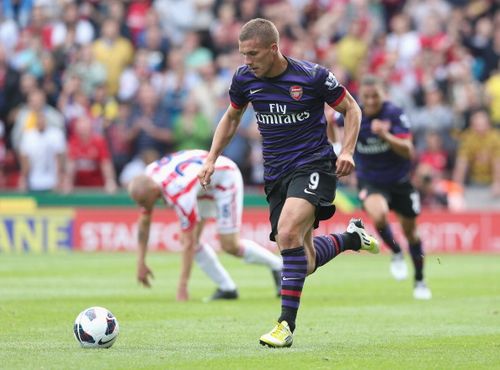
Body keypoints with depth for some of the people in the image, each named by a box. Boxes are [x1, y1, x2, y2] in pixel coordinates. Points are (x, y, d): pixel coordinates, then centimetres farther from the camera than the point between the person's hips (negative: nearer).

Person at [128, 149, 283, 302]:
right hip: (204, 185, 8)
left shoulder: (180, 194, -41)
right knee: (186, 238, -4)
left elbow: (189, 244, -36)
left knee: (230, 245, -10)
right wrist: (141, 262, -4)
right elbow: (144, 221, -2)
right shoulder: (147, 179, -18)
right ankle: (227, 288, 5)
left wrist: (182, 286, -34)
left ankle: (277, 266, 15)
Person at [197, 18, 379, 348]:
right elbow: (232, 117, 19)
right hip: (276, 173, 6)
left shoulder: (312, 76, -13)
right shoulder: (244, 79, 0)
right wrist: (212, 158, 10)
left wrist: (347, 151, -14)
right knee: (305, 262, 3)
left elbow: (351, 109, 0)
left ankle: (287, 325, -24)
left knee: (288, 232, -30)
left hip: (313, 165, -6)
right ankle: (352, 237, 36)